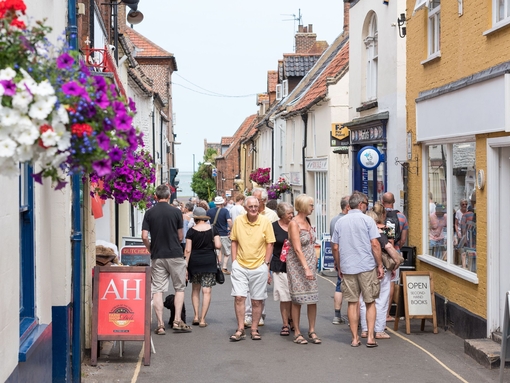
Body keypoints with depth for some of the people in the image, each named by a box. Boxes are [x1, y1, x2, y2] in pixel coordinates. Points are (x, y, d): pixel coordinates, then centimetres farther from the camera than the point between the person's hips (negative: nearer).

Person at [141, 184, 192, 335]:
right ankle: (177, 321, 2)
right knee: (179, 288, 11)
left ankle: (160, 325, 2)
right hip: (175, 255, -1)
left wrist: (151, 250, 12)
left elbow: (144, 237, -5)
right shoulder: (176, 212, -4)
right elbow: (180, 236, 1)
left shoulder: (149, 213, 0)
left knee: (157, 290, 5)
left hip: (157, 256, 1)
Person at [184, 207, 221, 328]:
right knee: (206, 291, 2)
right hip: (209, 261, 0)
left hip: (194, 261, 0)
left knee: (195, 289, 17)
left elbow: (187, 250, -6)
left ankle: (196, 316, 13)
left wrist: (185, 266, -3)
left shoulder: (191, 231, -4)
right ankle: (202, 319, 0)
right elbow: (218, 245, -6)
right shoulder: (213, 229, -1)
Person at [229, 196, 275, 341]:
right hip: (240, 266, 1)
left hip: (259, 266, -1)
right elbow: (234, 242, 9)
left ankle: (254, 329, 18)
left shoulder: (265, 222, -4)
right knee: (239, 297, -4)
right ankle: (240, 330, 6)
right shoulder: (238, 221, 1)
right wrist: (234, 261, 3)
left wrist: (266, 263, -3)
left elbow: (269, 243, 1)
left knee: (257, 300, 6)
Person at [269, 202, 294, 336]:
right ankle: (285, 324, 10)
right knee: (284, 297, 0)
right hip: (280, 266, -2)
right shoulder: (274, 227, 0)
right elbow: (270, 247, 1)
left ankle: (292, 320, 21)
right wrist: (267, 268, -2)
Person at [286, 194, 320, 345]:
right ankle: (297, 333, 7)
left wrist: (314, 259, 15)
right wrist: (306, 268, -25)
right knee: (297, 299, -1)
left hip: (310, 264, 7)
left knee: (313, 298, 4)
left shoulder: (307, 221, 11)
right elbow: (297, 249, -20)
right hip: (297, 265, -7)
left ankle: (312, 331, 12)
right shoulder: (294, 223, -13)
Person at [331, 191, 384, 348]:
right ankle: (370, 337, 2)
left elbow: (335, 248, 9)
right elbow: (375, 245, -9)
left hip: (347, 269, 3)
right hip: (367, 267, -3)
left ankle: (355, 338, 9)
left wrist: (339, 268, 17)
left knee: (352, 303, 8)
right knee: (370, 302, 7)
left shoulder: (340, 222, 8)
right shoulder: (367, 220, -4)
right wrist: (380, 266, -2)